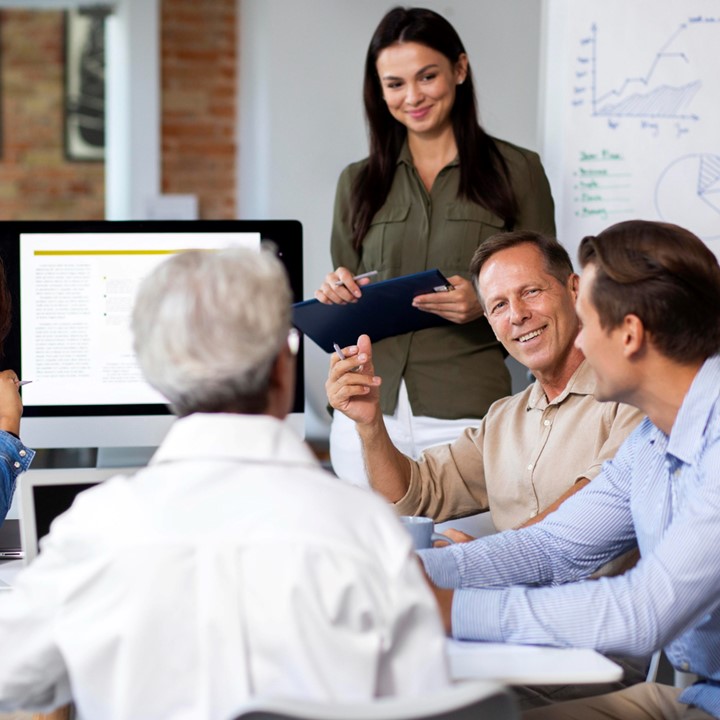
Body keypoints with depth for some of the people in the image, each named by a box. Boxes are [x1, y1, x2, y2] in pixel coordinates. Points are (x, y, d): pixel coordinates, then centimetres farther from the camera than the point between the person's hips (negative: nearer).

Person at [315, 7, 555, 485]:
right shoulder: (358, 184, 13)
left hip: (465, 413, -3)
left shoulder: (517, 171, 3)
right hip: (368, 411, 3)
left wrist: (485, 304, -16)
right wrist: (337, 294, -3)